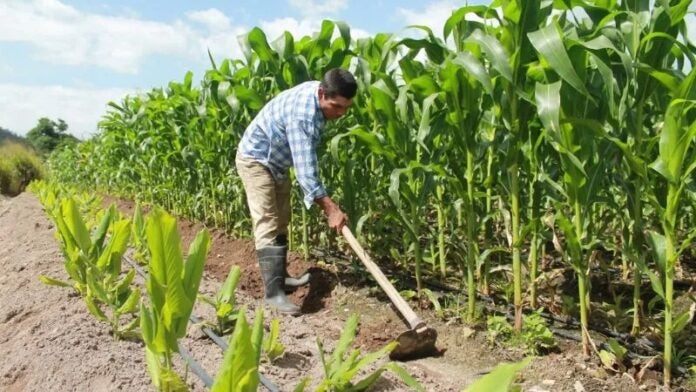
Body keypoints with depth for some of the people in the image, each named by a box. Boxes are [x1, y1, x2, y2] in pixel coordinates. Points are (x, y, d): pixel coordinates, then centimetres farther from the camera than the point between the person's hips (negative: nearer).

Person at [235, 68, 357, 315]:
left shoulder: (319, 97, -7)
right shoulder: (302, 113, -34)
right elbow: (304, 168, -36)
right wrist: (331, 209, -34)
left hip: (278, 161, 9)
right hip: (256, 159, -9)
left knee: (281, 223, 14)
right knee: (267, 226, -15)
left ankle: (280, 276, 25)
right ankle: (273, 292, -16)